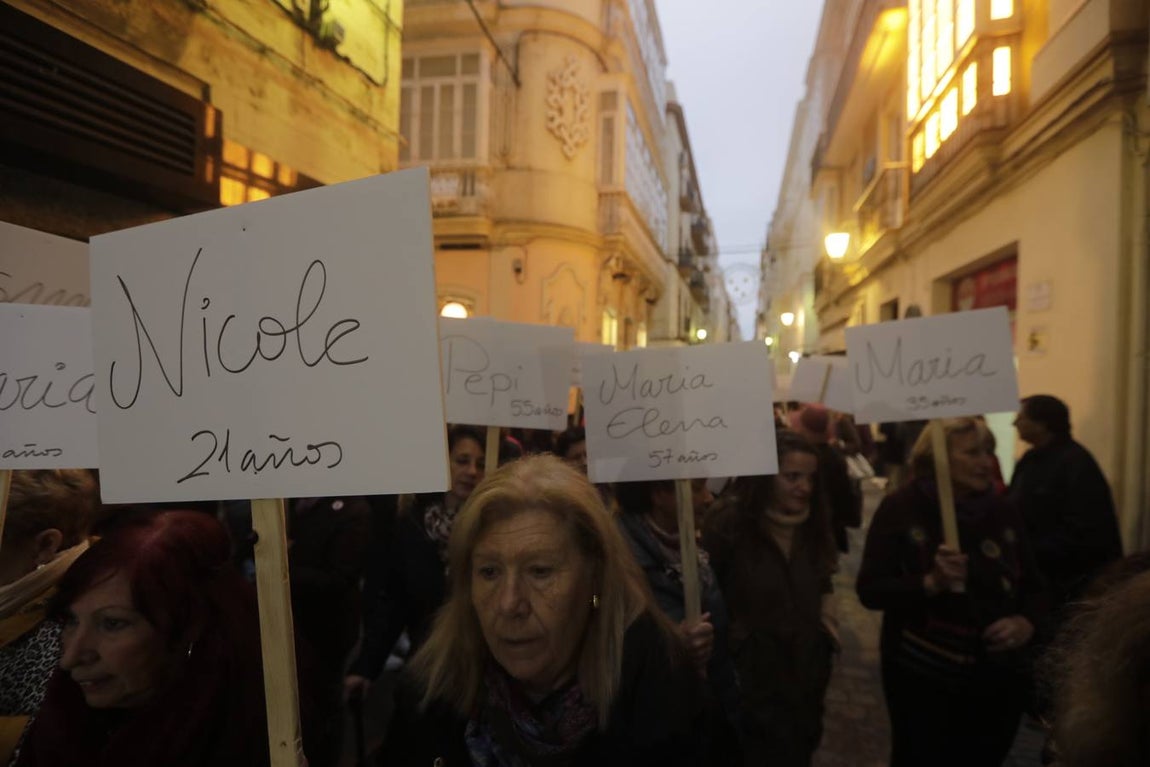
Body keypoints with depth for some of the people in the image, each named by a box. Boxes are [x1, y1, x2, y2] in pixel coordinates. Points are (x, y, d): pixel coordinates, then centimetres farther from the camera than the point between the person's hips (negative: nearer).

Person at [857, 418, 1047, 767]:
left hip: (997, 678, 4)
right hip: (921, 677, -4)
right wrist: (931, 583, -28)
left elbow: (1033, 586, 10)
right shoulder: (900, 508, -11)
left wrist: (1026, 622, -10)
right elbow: (870, 590, -14)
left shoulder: (1003, 510, 2)